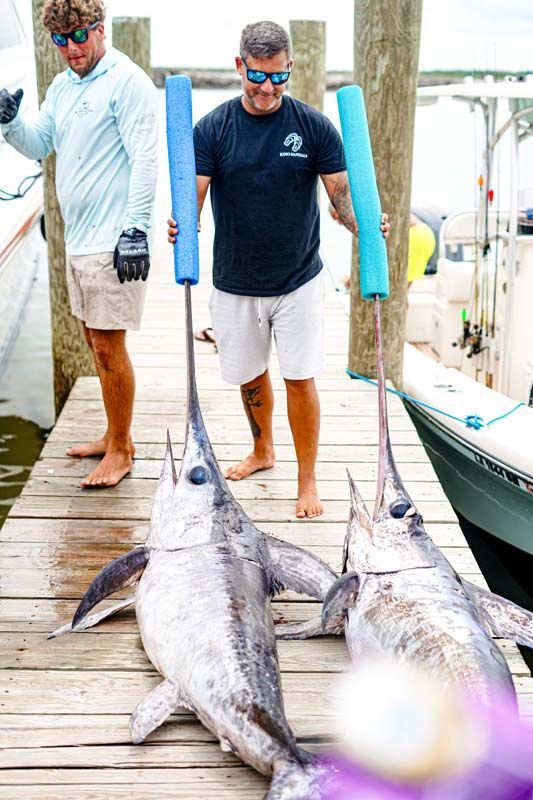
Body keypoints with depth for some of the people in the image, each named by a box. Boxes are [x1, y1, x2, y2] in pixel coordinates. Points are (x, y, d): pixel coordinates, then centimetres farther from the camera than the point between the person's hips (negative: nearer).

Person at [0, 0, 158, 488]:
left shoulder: (127, 81, -11)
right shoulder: (62, 87, 15)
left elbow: (144, 159, -17)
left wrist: (135, 229, -22)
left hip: (113, 241, -9)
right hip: (78, 238, 9)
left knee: (108, 345, -4)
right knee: (96, 340, 16)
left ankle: (120, 451, 10)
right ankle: (115, 436, 29)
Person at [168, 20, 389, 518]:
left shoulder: (314, 127, -6)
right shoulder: (213, 128, -4)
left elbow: (341, 193, -7)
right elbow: (195, 193, -9)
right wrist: (182, 225, -32)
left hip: (298, 280, -2)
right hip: (234, 283, 2)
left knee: (300, 380, -2)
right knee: (249, 375, 16)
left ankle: (308, 481, 13)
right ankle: (262, 452, 42)